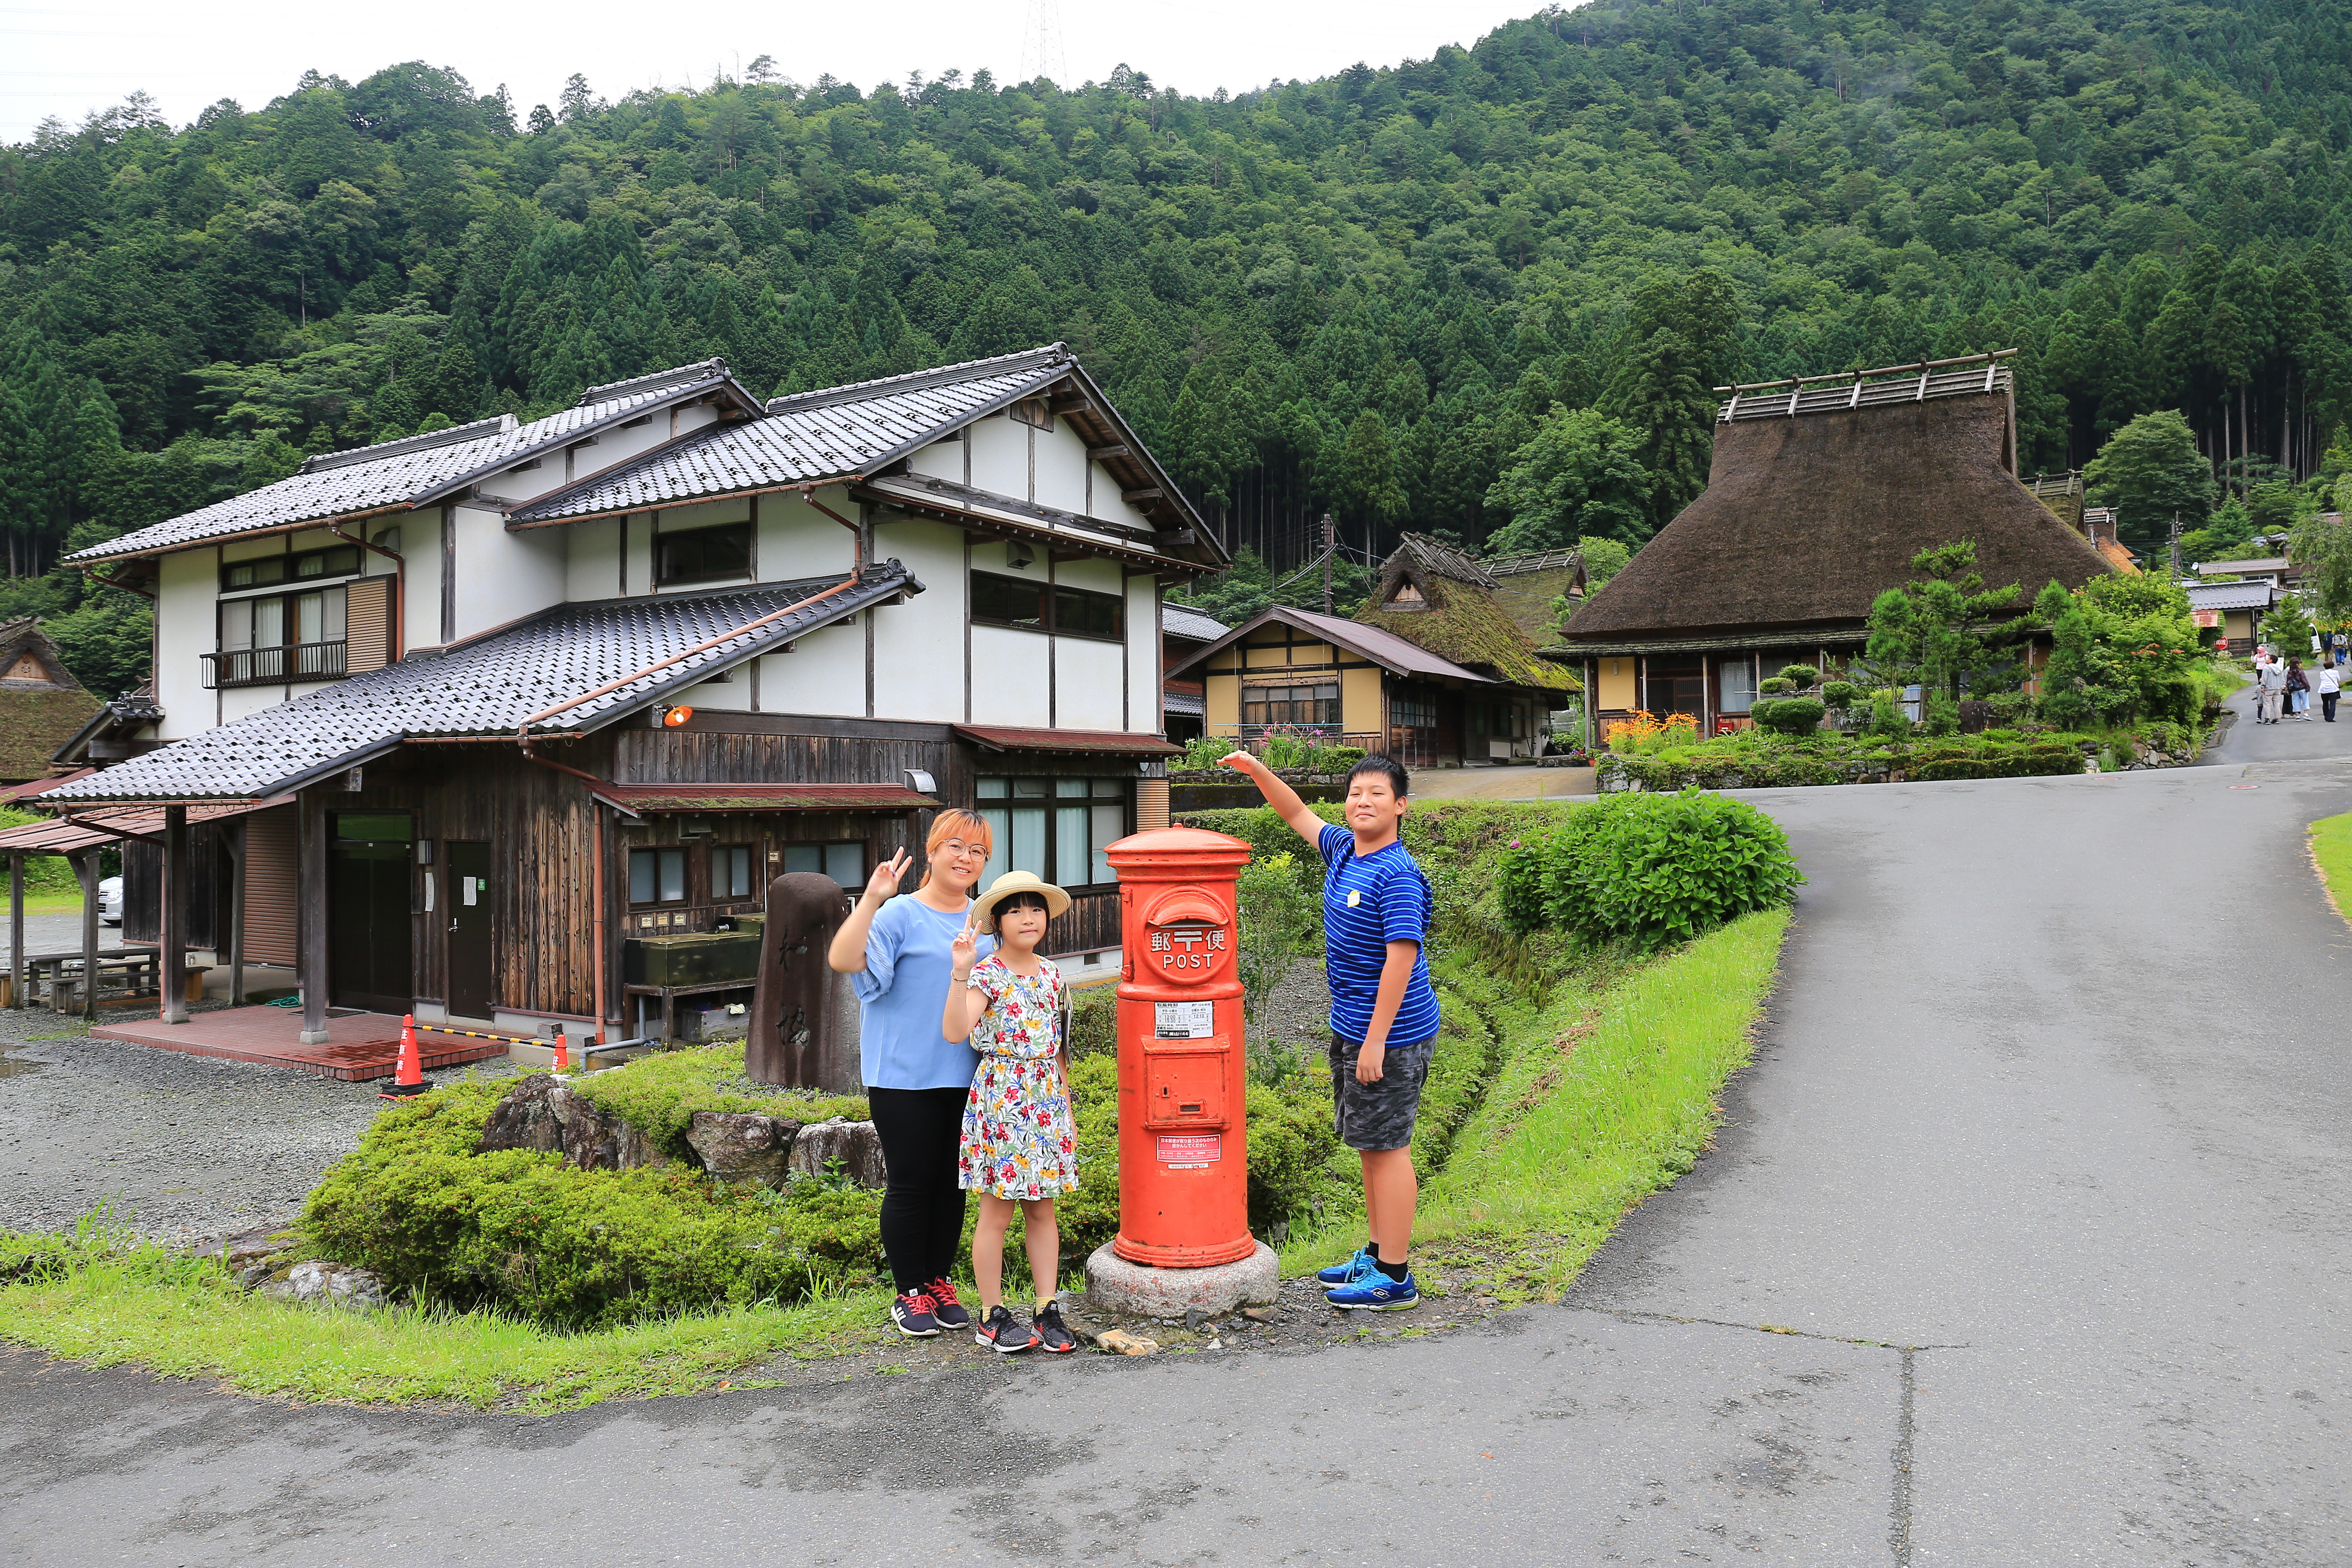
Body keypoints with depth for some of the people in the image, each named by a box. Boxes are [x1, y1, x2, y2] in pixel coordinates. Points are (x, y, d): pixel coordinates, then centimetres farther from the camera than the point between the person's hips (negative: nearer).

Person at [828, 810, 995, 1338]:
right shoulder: (901, 915, -8)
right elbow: (843, 960, -22)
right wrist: (871, 898, -28)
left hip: (965, 1077, 5)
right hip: (905, 1077, -5)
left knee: (952, 1185, 13)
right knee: (910, 1185, 4)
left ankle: (939, 1284, 28)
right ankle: (910, 1294, 19)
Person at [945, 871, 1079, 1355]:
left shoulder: (1051, 974, 9)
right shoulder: (987, 975, -10)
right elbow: (954, 1031, -26)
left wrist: (1066, 1110, 16)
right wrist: (961, 972, -36)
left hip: (1046, 1098, 6)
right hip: (1000, 1100, -5)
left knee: (1042, 1208, 11)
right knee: (997, 1211, 3)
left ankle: (1048, 1310, 18)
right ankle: (992, 1316, 14)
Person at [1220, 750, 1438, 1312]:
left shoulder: (1397, 874, -19)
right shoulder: (1342, 849, 8)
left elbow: (1401, 958, -23)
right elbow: (1298, 813, 25)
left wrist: (1376, 1042, -23)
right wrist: (1257, 771, 13)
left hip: (1390, 1034, -9)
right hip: (1351, 1029, 9)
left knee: (1387, 1148, -3)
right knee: (1369, 1146, 17)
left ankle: (1394, 1277, 6)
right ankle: (1377, 1254, 29)